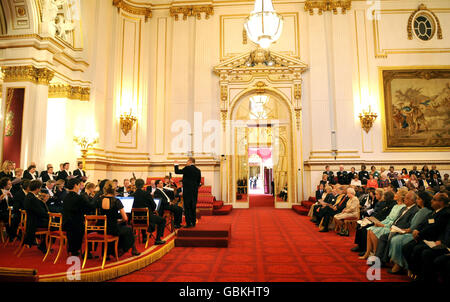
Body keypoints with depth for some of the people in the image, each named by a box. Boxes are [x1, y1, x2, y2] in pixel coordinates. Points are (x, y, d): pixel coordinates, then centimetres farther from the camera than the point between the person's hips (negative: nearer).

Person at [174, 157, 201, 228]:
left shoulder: (187, 168, -10)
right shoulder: (198, 170, 8)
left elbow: (177, 172, -2)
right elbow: (199, 182, 13)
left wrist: (176, 164, 13)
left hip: (187, 191, -6)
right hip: (195, 191, 6)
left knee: (187, 207, -1)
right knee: (193, 207, 13)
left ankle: (188, 223, -3)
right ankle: (193, 222, 17)